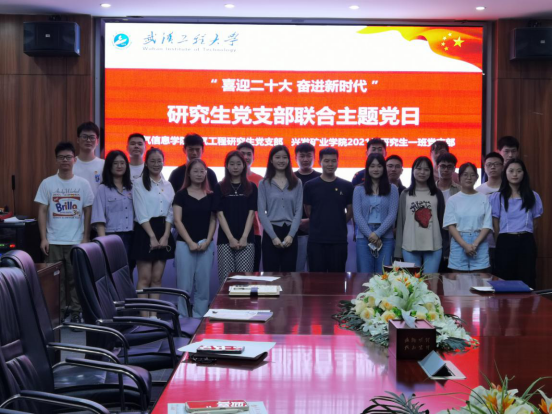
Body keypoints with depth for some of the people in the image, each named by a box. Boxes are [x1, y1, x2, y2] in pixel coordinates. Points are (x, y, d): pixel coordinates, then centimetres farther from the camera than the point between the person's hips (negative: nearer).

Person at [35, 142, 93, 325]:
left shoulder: (83, 184, 2)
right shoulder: (47, 183, 1)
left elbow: (88, 211, 5)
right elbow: (42, 211, 1)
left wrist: (85, 238, 0)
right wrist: (43, 238, -5)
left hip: (76, 241, 0)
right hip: (53, 241, 0)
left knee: (75, 278, 3)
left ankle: (76, 312, 11)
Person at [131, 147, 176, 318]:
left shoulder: (168, 185, 13)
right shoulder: (139, 184, -2)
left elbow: (170, 213, 9)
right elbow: (141, 213, -8)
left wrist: (165, 236, -5)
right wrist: (152, 236, -14)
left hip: (163, 233, 5)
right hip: (145, 232, -5)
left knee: (157, 278, 6)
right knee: (145, 278, -5)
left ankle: (154, 315, 9)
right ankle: (144, 316, -3)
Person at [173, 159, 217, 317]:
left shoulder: (211, 196, 9)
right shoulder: (181, 195, 2)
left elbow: (213, 220, 9)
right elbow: (177, 220, -3)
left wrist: (207, 241, -6)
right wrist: (190, 242, -11)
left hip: (206, 245, 2)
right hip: (184, 244, -2)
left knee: (203, 283, 3)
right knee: (185, 283, -3)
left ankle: (200, 316, 12)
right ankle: (183, 316, 5)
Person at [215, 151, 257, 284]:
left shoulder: (251, 187, 8)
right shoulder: (220, 188, 6)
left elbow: (251, 213, 2)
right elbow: (220, 214, 1)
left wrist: (244, 237, -9)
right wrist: (231, 238, -9)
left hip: (246, 240, 0)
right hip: (225, 239, 0)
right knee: (226, 278, -2)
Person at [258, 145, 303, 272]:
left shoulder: (297, 183, 8)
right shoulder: (264, 184, 4)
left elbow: (299, 211, 3)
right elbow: (261, 212, -2)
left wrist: (291, 235, -9)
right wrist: (273, 236, -11)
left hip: (290, 234, 1)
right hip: (271, 233, -1)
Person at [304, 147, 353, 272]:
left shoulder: (346, 186, 4)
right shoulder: (310, 186, 2)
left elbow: (350, 211, 11)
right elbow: (308, 211, 9)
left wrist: (338, 225, 8)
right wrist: (319, 224, 10)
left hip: (339, 240, 1)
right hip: (316, 240, -1)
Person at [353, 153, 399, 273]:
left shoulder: (392, 189, 6)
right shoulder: (359, 189, 7)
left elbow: (392, 215, -2)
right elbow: (357, 215, -1)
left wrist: (377, 233, -13)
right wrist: (370, 235, -12)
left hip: (385, 238, 0)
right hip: (364, 237, 0)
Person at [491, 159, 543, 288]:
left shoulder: (533, 196, 8)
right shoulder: (497, 197, 4)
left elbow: (534, 222, 13)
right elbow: (495, 224, 6)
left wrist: (525, 235, 9)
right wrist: (502, 241, 6)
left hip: (526, 242, 1)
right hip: (505, 242, -1)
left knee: (527, 280, 1)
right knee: (505, 280, 1)